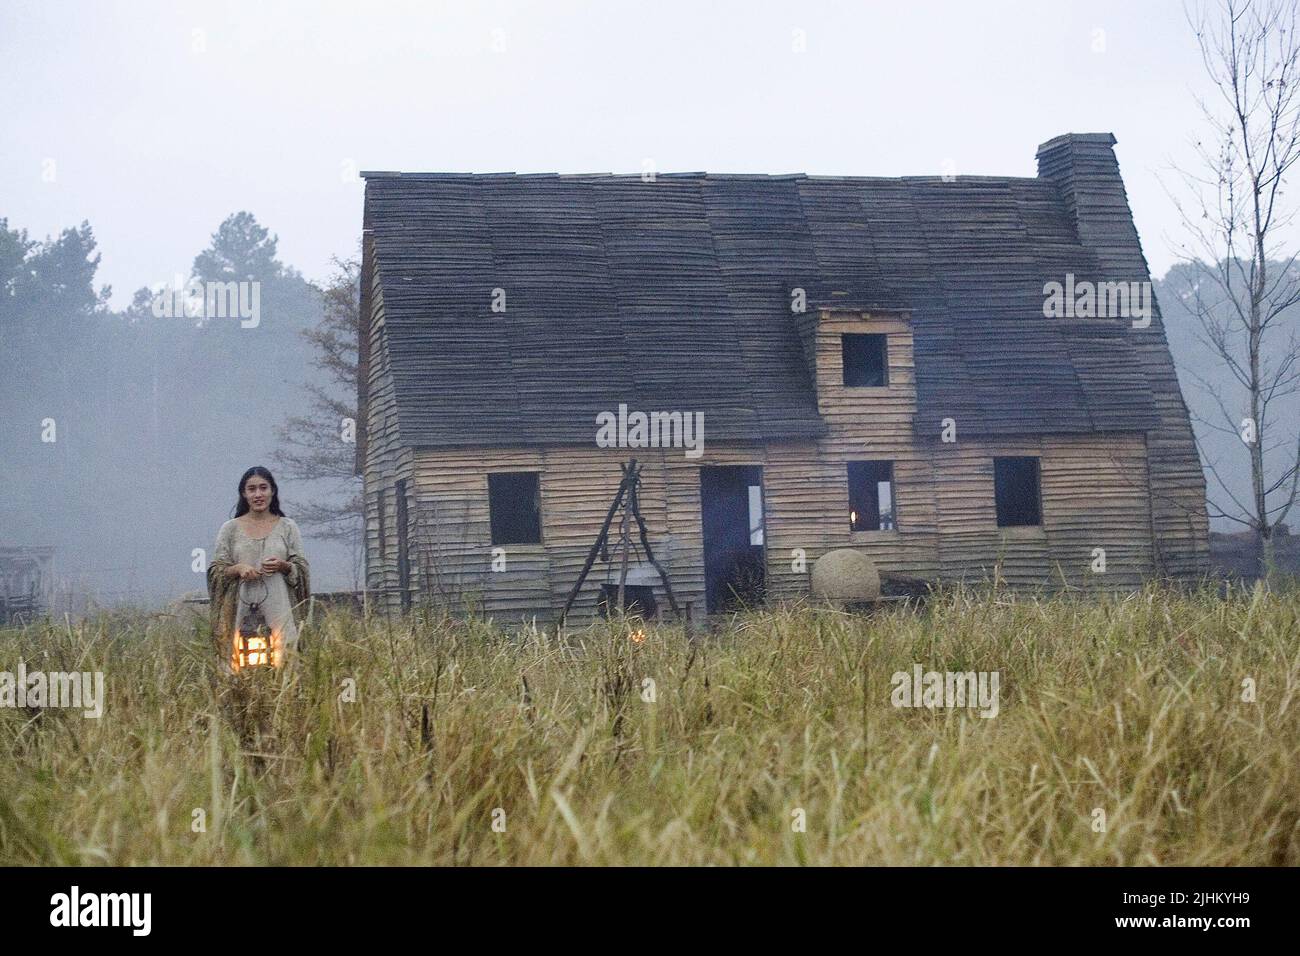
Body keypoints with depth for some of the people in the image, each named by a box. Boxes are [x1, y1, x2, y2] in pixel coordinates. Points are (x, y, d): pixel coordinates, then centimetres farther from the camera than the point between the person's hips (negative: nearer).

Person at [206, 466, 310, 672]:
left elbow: (302, 569, 10)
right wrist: (238, 569, -11)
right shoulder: (230, 528, 9)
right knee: (240, 663, -7)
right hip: (241, 607, 0)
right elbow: (215, 571, 8)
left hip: (278, 607, 0)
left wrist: (283, 566, -10)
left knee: (282, 657, -8)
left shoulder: (287, 527, 11)